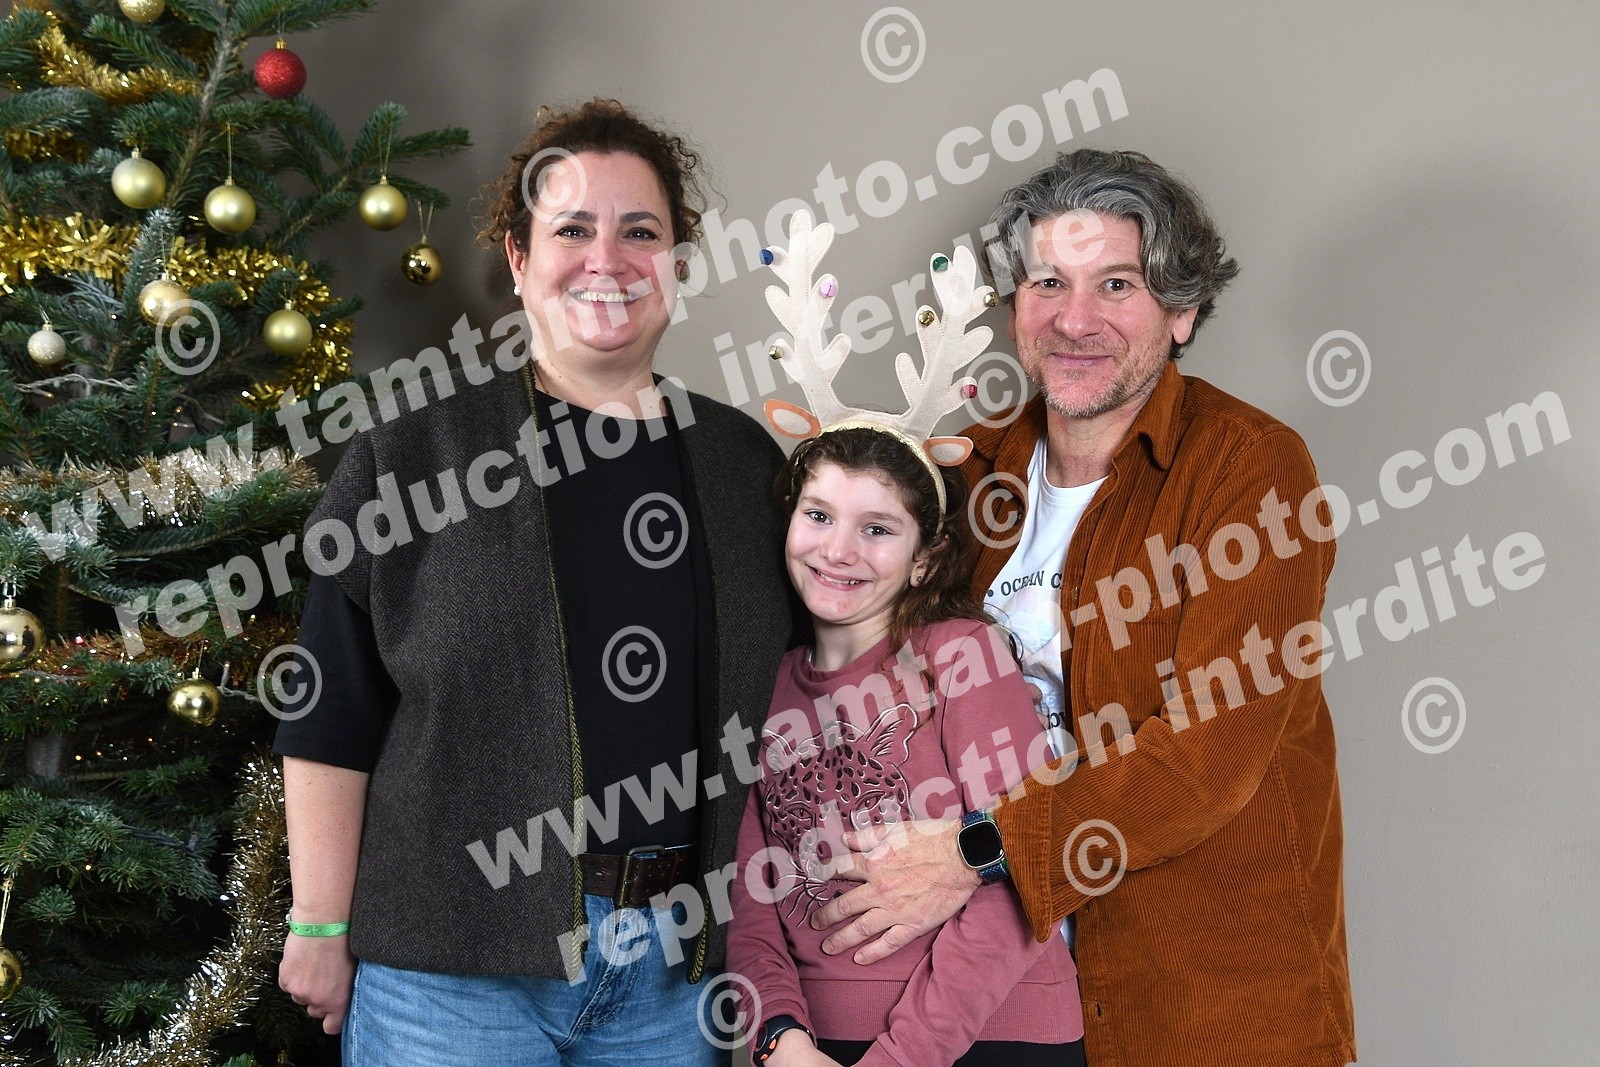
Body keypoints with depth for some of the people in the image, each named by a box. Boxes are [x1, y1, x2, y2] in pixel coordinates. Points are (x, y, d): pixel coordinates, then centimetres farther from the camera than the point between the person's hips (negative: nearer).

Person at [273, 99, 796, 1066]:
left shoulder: (747, 461, 7)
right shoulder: (412, 458, -3)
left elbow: (776, 701, 13)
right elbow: (331, 722, -3)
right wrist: (320, 929, -5)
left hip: (677, 965, 3)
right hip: (454, 971, -3)